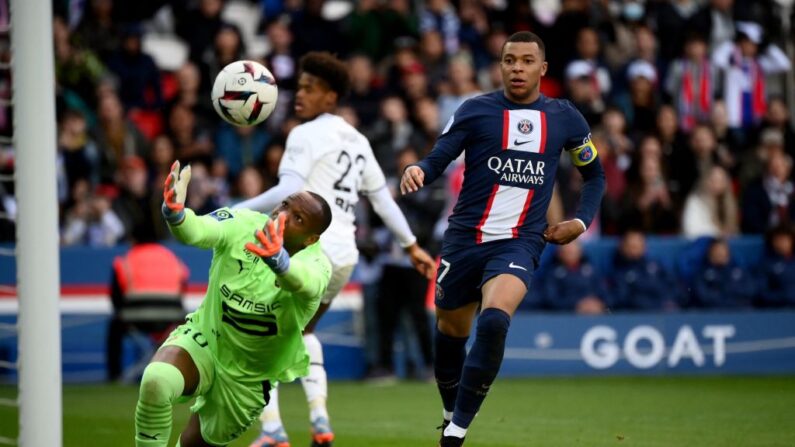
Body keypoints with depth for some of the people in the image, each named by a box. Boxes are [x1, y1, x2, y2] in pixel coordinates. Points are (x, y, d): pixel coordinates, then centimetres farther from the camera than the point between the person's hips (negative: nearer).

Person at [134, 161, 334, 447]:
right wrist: (174, 212, -61)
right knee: (156, 381, -31)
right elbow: (196, 231, -37)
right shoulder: (242, 225, -17)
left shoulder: (315, 263, -24)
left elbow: (306, 283, -50)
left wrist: (277, 259, -73)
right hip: (202, 341, 0)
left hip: (246, 379, 0)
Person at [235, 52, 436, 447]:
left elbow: (289, 192, -19)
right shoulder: (357, 141, 18)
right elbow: (382, 198, 21)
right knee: (302, 330, 28)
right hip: (344, 254, 8)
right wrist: (412, 246, 29)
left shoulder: (306, 134, -6)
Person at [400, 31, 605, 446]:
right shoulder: (476, 110, -1)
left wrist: (581, 221, 5)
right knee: (450, 333, 9)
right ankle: (451, 413, 36)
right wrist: (417, 171, -30)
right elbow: (438, 158, -7)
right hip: (464, 238, 1)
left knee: (494, 323, -25)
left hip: (519, 243, -1)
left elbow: (594, 174, 20)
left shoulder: (564, 117, 6)